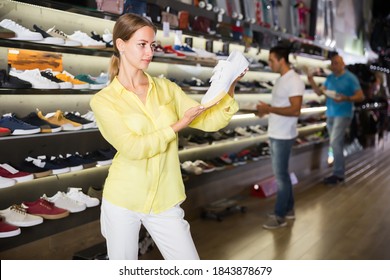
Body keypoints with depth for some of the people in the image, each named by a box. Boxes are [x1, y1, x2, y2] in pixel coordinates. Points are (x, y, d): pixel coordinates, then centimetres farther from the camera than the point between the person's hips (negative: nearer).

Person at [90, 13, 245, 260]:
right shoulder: (103, 100, -6)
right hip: (122, 202, -2)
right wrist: (178, 125, -17)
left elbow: (209, 121, -2)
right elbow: (132, 147, -18)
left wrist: (229, 89, -17)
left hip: (165, 202, 3)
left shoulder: (166, 88, 5)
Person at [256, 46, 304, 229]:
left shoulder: (294, 81, -17)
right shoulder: (281, 80, 12)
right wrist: (266, 110, 3)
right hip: (274, 134, 10)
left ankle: (280, 216, 8)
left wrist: (269, 109, -22)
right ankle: (288, 209, 29)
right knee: (281, 173, 17)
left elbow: (295, 110, -24)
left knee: (280, 175, -2)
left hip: (283, 136, -9)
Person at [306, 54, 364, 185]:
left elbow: (360, 96, -9)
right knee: (336, 143, 12)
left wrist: (345, 98, -26)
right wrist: (312, 82, -9)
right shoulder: (330, 78, 8)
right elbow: (320, 92, 8)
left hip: (343, 115, -7)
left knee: (335, 143, -13)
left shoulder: (350, 78, -9)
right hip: (330, 114, 7)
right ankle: (340, 171, 21)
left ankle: (338, 174, -8)